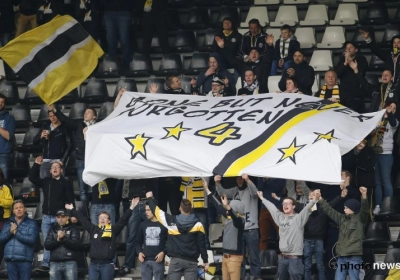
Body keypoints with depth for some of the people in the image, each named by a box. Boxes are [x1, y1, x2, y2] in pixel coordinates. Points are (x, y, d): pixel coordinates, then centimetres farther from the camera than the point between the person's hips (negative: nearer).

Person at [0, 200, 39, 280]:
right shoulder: (8, 223, 16)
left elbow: (32, 239, -10)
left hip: (25, 260, -4)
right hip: (10, 259, 4)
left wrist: (16, 233, -10)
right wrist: (10, 231, -11)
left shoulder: (31, 223, 3)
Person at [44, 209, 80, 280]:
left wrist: (63, 238, -13)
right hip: (55, 263, 3)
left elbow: (76, 245, -6)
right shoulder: (53, 229, 15)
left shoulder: (73, 229, 5)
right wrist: (58, 239, -10)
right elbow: (47, 245, 5)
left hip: (70, 263, -3)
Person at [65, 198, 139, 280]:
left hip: (107, 264, -3)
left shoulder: (113, 230, 2)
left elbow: (123, 220, -6)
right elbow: (83, 219, 18)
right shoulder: (93, 229, 11)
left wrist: (131, 208, -16)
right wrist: (72, 209, 25)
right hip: (93, 264, 3)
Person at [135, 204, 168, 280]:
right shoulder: (143, 225, 12)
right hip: (145, 260, 4)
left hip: (158, 260, -4)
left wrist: (163, 252, -14)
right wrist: (139, 252, 0)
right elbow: (138, 241, 18)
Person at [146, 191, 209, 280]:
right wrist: (205, 261, 7)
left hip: (176, 260, 0)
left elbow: (156, 210, 10)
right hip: (191, 261, 0)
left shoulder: (171, 221, -1)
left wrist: (150, 198, 28)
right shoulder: (197, 224, -3)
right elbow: (201, 244, -1)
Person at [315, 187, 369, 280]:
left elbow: (364, 209, -18)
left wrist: (364, 196, -35)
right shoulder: (342, 218, 16)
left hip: (354, 256, -6)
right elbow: (329, 210, 23)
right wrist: (320, 200, 20)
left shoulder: (360, 218, 0)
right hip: (342, 256, 6)